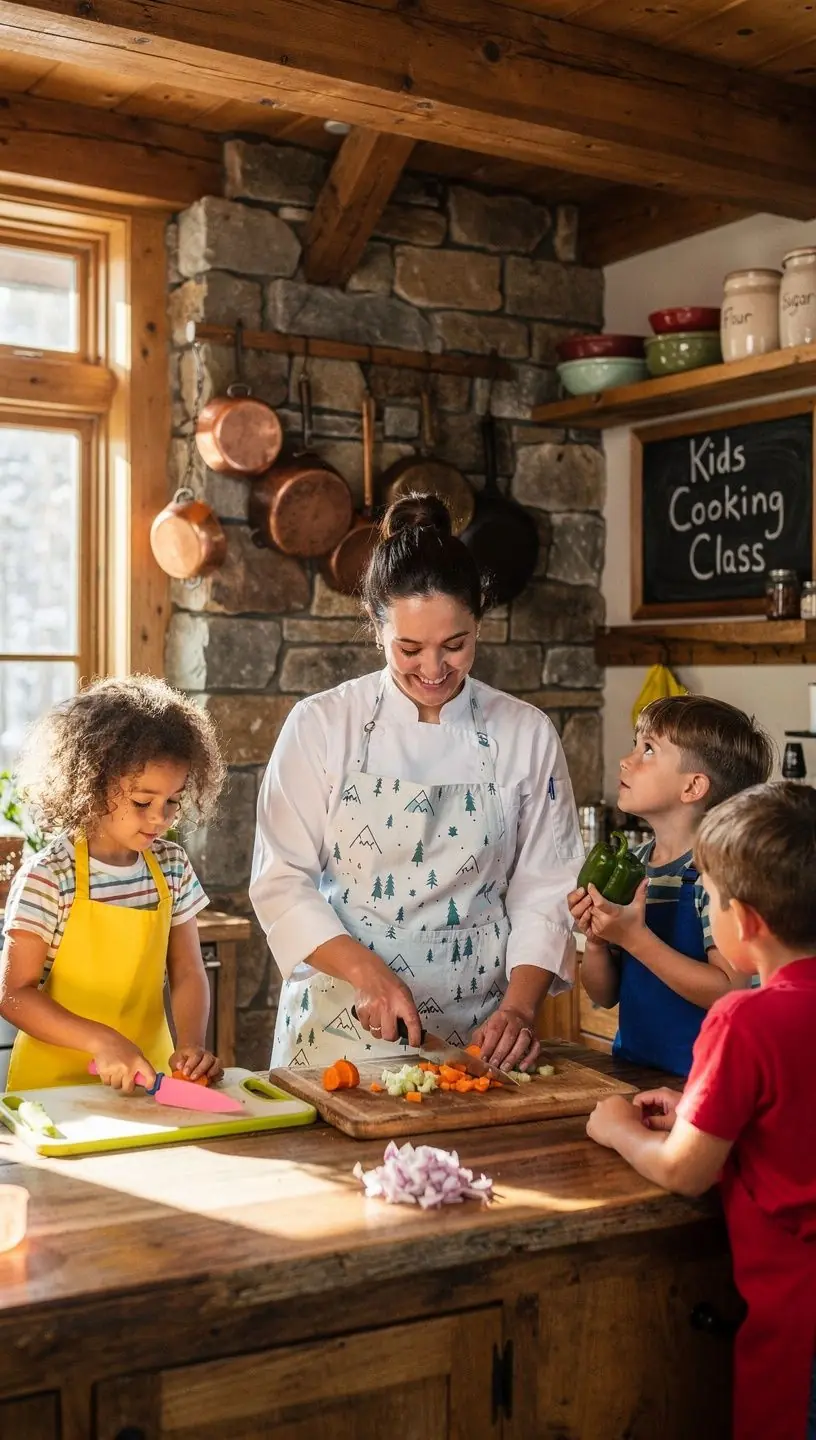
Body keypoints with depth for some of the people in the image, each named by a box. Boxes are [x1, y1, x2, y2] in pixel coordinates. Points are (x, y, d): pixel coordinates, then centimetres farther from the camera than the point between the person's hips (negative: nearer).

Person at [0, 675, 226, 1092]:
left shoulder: (172, 866, 4)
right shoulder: (46, 878, -11)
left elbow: (187, 973, 8)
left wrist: (190, 1043, -10)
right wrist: (101, 1041, -21)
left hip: (150, 1075, 4)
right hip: (56, 1081, -3)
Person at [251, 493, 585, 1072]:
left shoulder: (527, 735, -2)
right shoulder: (321, 725, -5)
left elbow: (546, 889, 0)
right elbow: (282, 882, -5)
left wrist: (519, 1007, -13)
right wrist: (368, 971, -17)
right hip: (342, 1026, -1)